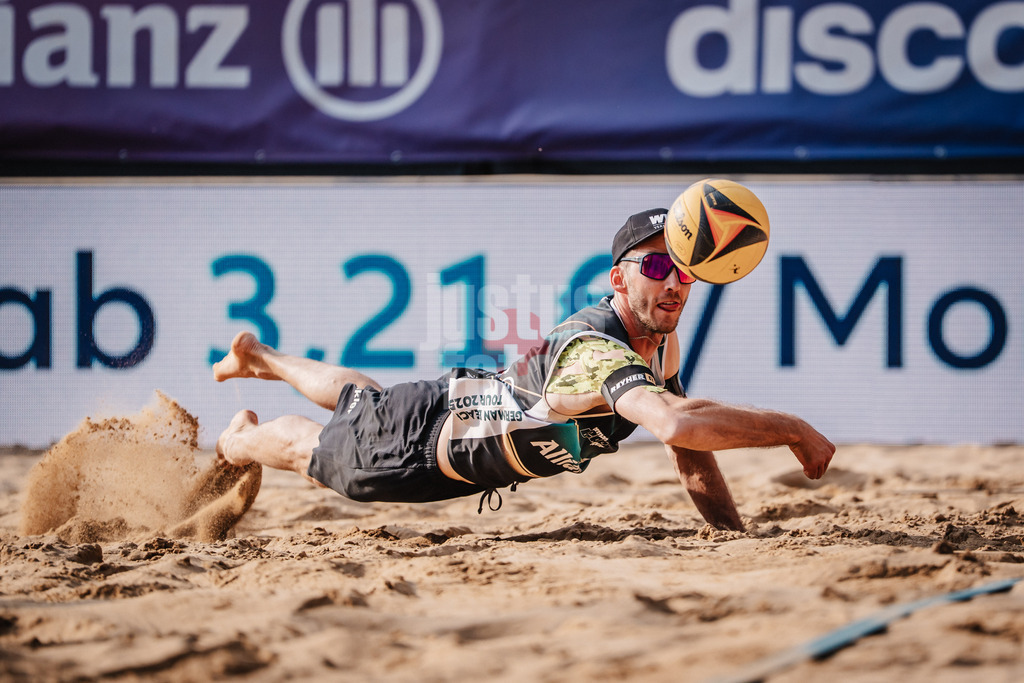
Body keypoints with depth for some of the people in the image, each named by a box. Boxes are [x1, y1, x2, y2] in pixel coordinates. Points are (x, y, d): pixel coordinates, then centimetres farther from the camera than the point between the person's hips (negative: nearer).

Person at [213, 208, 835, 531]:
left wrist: (738, 537, -19)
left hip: (472, 402, 8)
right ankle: (237, 442, 54)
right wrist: (793, 430, -59)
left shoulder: (662, 342, -15)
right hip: (417, 447, -8)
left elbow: (691, 454, -8)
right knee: (313, 449, 23)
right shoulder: (601, 354, -45)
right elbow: (676, 423, -63)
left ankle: (260, 356, 63)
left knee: (359, 400, 37)